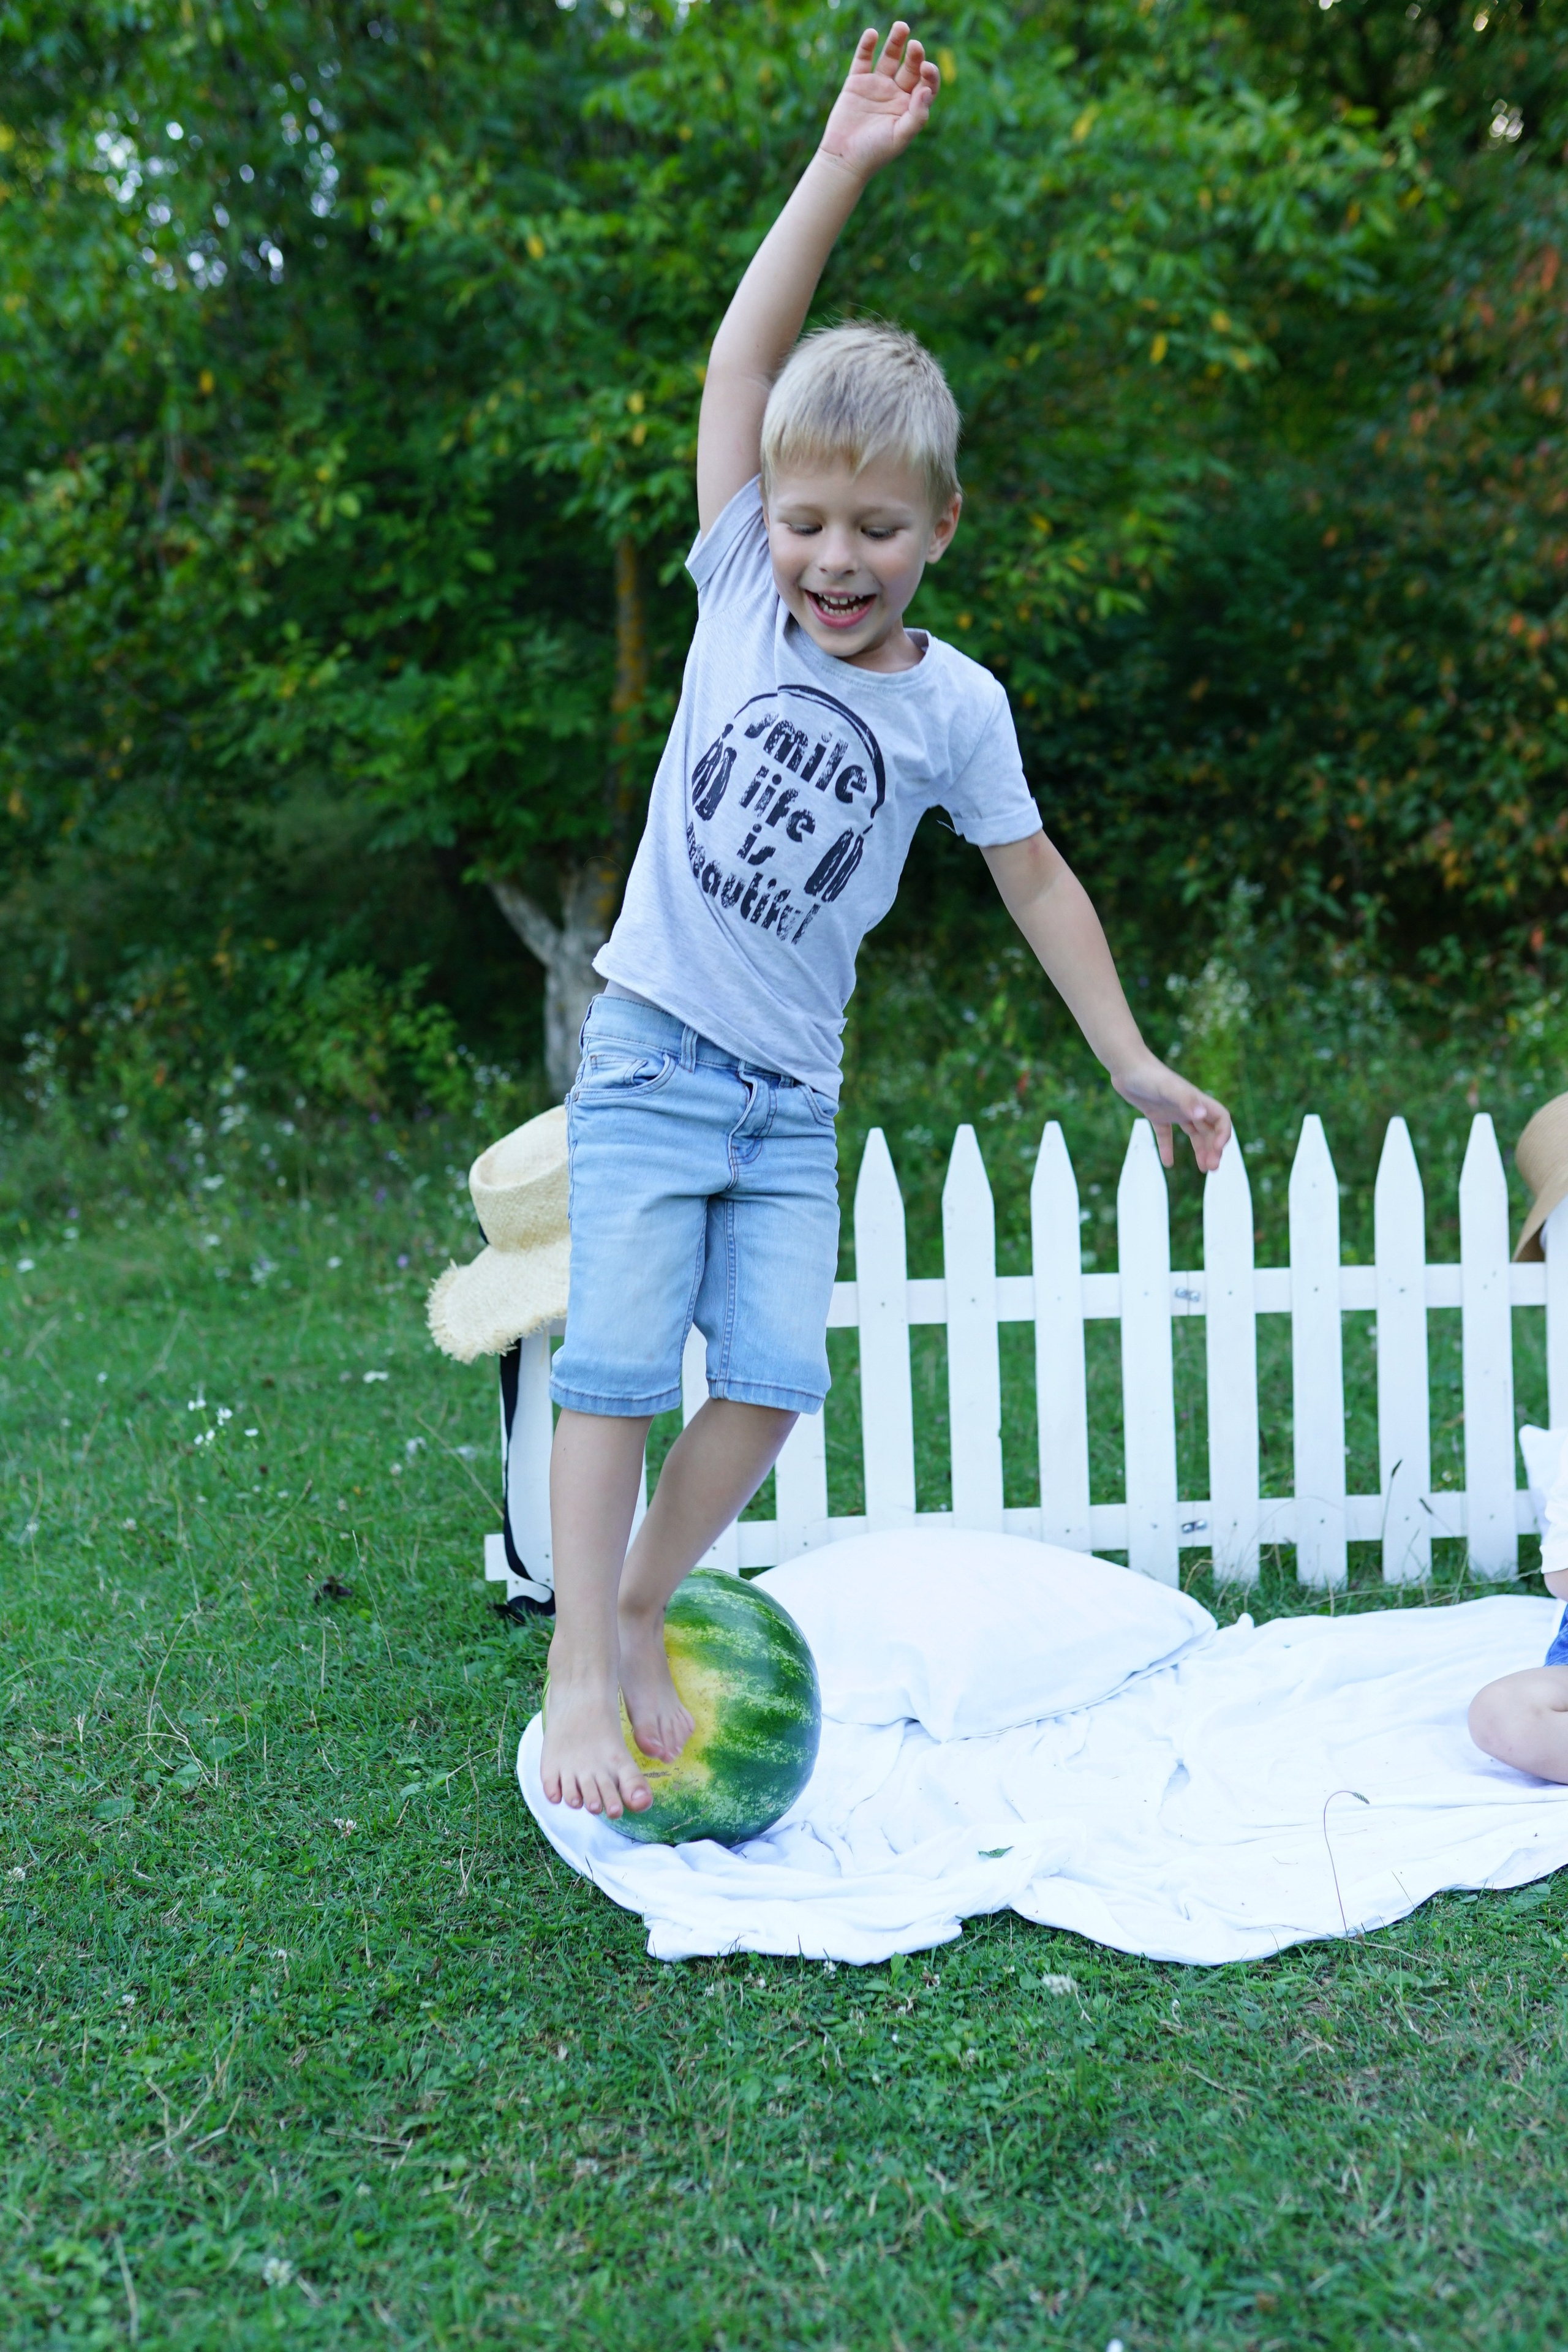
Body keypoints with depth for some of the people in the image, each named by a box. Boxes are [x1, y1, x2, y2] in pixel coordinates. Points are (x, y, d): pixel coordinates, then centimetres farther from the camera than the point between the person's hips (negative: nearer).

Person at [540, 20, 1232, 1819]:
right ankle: (579, 1669, 4)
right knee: (618, 1365, -7)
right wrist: (843, 164, -12)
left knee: (773, 1383, -4)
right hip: (650, 1059, -1)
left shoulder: (955, 706, -1)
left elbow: (1034, 880, 8)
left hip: (793, 1095, 2)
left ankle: (643, 1614, 17)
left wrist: (1134, 1066, 9)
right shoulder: (740, 598, -2)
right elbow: (742, 361, -7)